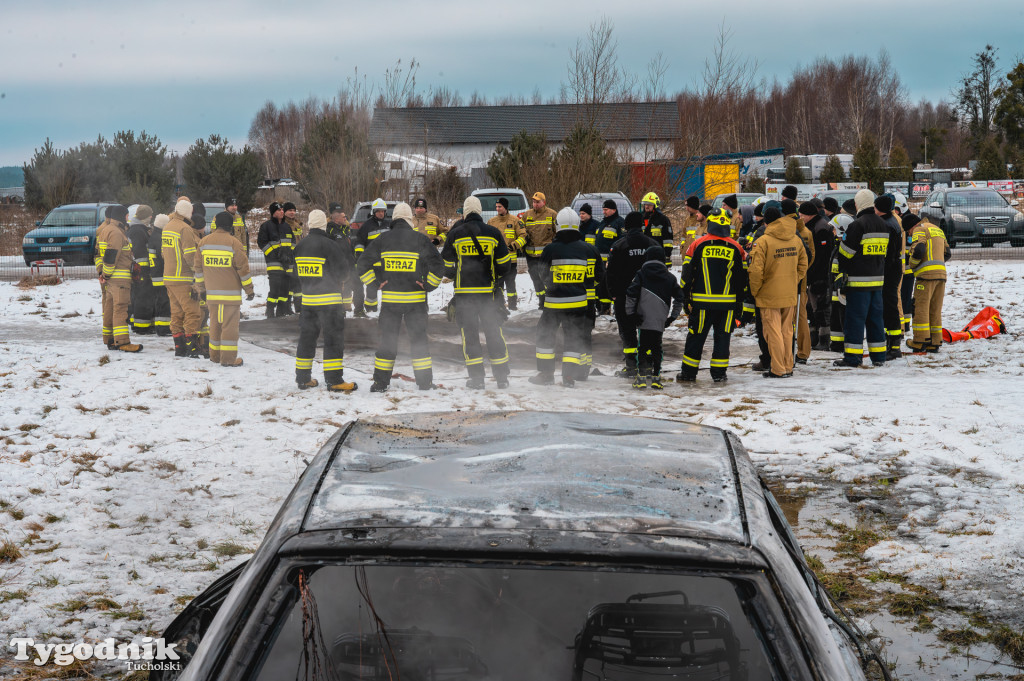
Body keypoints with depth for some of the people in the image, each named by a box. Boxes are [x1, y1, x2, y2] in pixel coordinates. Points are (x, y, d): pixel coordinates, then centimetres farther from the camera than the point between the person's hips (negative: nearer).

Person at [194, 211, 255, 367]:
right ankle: (228, 358, -2)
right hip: (231, 293, -5)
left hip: (211, 292, 5)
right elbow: (243, 268, -8)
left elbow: (198, 267, 11)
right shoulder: (234, 243, -10)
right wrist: (249, 289, 1)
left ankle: (215, 355, 23)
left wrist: (201, 288, 20)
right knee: (230, 325, -1)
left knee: (215, 324, 16)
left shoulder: (204, 242, 5)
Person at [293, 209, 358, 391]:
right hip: (329, 299, -6)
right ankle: (334, 381, -5)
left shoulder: (300, 246, 7)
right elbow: (343, 271, -12)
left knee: (307, 336, 14)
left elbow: (297, 271, 16)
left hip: (308, 299, 6)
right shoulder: (329, 245, -14)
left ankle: (303, 378, 18)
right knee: (334, 338, -2)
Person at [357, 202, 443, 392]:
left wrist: (375, 284, 4)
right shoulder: (420, 239, -4)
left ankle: (380, 382, 10)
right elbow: (438, 264, -11)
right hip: (415, 299, -1)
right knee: (419, 340, 8)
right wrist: (428, 285, -2)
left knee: (387, 340, 9)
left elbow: (362, 264, 0)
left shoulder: (381, 239, 2)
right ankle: (425, 382, 10)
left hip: (389, 298, 1)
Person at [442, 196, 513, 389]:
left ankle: (476, 378, 4)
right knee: (494, 331, 9)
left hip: (464, 291, -1)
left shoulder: (455, 234, -2)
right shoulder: (493, 233, 0)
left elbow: (446, 265, 2)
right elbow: (504, 263, 3)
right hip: (489, 291, 1)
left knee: (469, 332, 5)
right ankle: (501, 377, 11)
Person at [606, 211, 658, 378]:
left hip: (624, 295, -3)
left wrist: (612, 294, 2)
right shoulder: (653, 244, 4)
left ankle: (631, 365, -1)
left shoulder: (618, 246, -6)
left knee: (627, 329, 2)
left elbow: (611, 272, -6)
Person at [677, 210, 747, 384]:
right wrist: (739, 301, 16)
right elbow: (742, 277, 8)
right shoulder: (736, 248, 3)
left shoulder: (698, 245, -1)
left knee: (696, 337, 6)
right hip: (728, 302, 1)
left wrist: (685, 297, 9)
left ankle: (688, 372, 10)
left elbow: (687, 272, 0)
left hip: (701, 302, -1)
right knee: (722, 337, 8)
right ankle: (719, 373, 9)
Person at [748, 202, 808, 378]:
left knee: (773, 332, 1)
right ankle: (788, 367, 21)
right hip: (790, 296, 5)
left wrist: (754, 291, -4)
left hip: (769, 296, -5)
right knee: (787, 331, 15)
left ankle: (778, 370, 2)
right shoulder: (796, 239, 4)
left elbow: (756, 271, -17)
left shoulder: (762, 242, -14)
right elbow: (803, 264, 12)